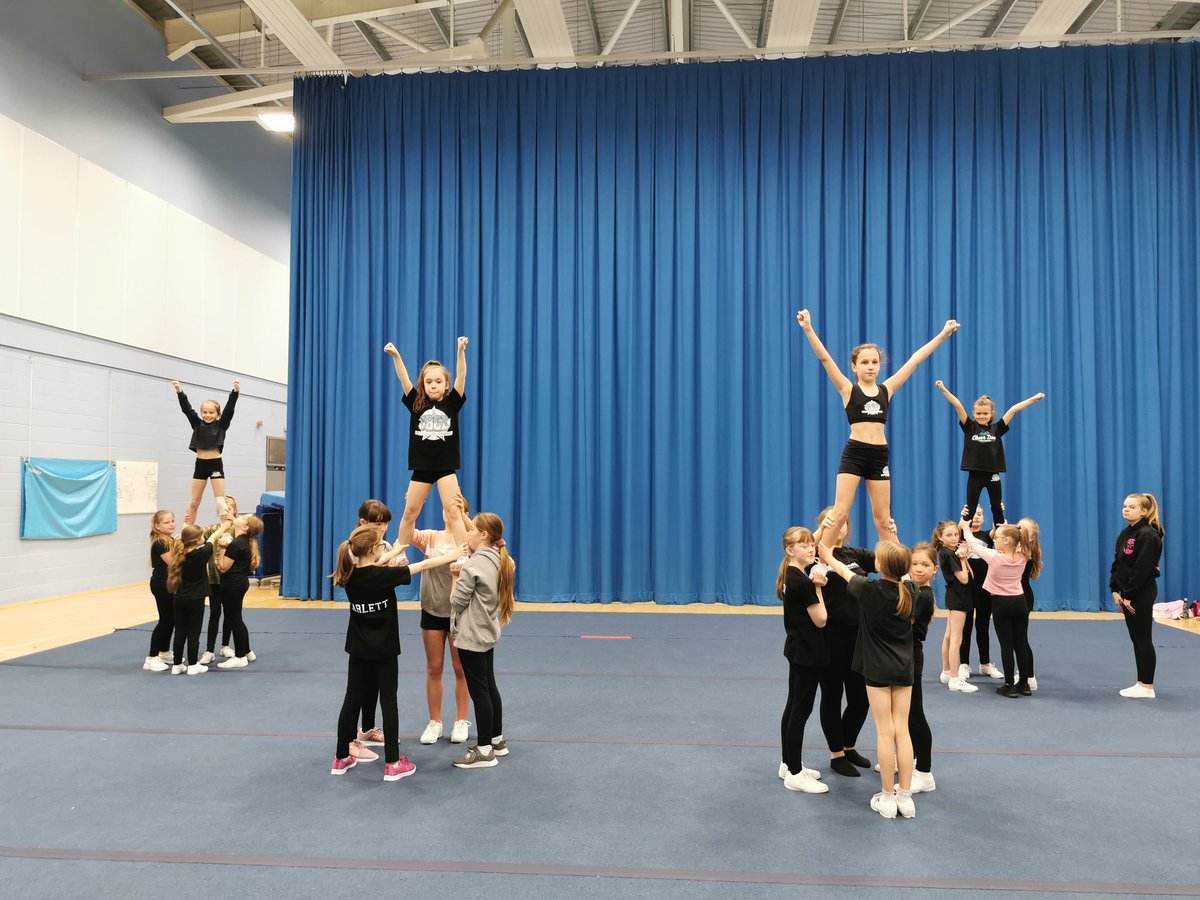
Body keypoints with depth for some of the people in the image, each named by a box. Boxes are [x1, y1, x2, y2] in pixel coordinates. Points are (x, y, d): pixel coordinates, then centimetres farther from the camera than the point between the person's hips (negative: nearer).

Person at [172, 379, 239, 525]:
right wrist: (179, 392, -18)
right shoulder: (197, 424, 5)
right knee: (193, 502, 10)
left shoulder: (221, 425, -1)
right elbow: (186, 408, -4)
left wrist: (235, 391, -26)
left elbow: (229, 409, -13)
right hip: (200, 465, 3)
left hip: (216, 465, -3)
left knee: (220, 502, -3)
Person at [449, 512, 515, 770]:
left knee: (478, 691, -1)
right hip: (488, 633, 9)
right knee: (489, 686, 17)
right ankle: (497, 740, 28)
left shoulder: (473, 564, -20)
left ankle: (484, 751, 7)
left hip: (471, 636, -9)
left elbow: (457, 601, -18)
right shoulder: (499, 561, 5)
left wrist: (456, 575, -3)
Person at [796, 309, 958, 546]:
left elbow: (915, 359, 13)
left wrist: (942, 334, 16)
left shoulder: (886, 389, 10)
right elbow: (824, 357, -8)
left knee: (883, 520, 11)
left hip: (879, 456, 3)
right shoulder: (848, 390, 2)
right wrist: (808, 329, -18)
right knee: (839, 514, -8)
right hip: (853, 454, -3)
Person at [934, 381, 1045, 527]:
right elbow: (958, 405, -10)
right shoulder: (969, 427, -1)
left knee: (997, 509, 10)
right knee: (970, 509, 4)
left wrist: (1034, 398, 1)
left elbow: (1013, 409, 2)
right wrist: (944, 389, -16)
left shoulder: (997, 429, 2)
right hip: (975, 475, -1)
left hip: (993, 475, 2)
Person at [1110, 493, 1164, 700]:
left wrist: (1129, 595, -18)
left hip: (1142, 594, -9)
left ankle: (1147, 687, 5)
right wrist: (1115, 590, 4)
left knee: (1143, 639, -2)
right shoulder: (1125, 533, 12)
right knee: (1136, 639, 12)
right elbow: (1117, 564, 12)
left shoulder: (1148, 535, -16)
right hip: (1127, 593, 9)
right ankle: (1141, 683, 19)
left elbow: (1142, 570, -20)